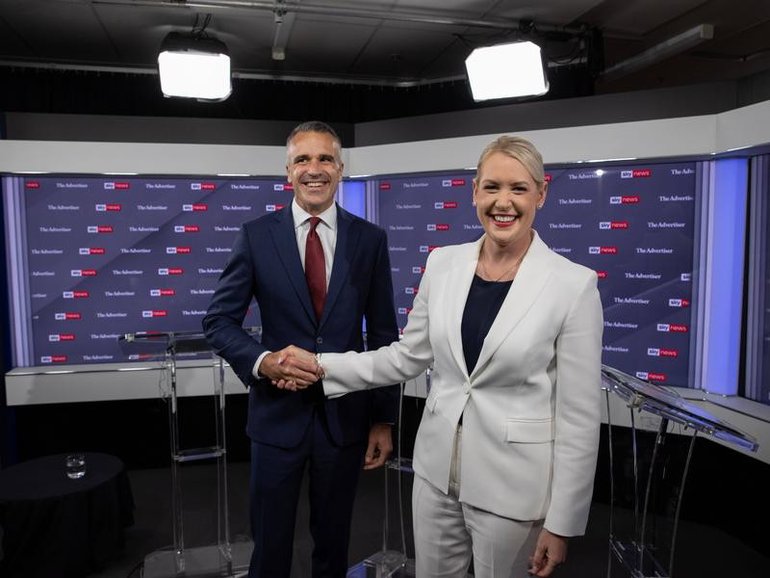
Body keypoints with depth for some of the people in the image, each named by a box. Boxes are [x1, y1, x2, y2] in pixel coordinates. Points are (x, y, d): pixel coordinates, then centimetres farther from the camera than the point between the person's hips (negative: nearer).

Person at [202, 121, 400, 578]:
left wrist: (384, 420, 1)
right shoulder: (256, 236, -4)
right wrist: (262, 361, -21)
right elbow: (219, 321, -1)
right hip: (278, 413, 0)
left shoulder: (370, 239, -2)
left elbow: (384, 336, 1)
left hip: (345, 414, 1)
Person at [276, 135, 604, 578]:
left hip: (513, 481, -4)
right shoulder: (443, 264, -2)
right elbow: (409, 356, 7)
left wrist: (562, 522, -7)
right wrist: (323, 367, 0)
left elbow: (579, 415, -11)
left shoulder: (574, 283, -14)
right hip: (437, 466, 4)